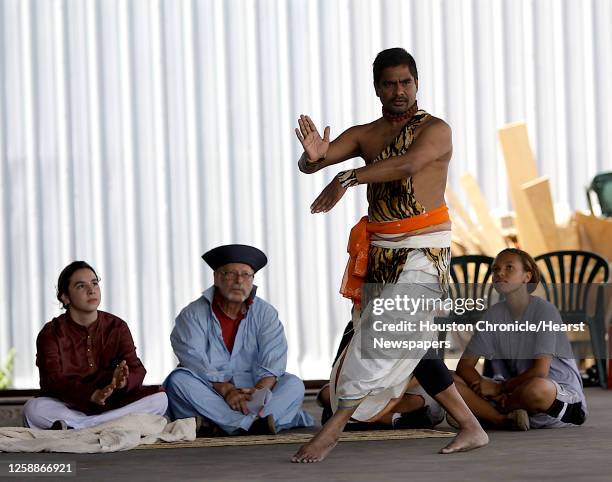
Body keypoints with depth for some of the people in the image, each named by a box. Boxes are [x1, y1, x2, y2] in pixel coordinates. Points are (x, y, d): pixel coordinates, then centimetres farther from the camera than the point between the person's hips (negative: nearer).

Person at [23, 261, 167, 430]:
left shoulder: (117, 327, 7)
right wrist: (92, 395, -35)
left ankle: (71, 427, -31)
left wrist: (123, 382, -32)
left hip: (112, 404, 3)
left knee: (159, 398, -23)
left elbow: (137, 370, -5)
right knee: (33, 409, -33)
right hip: (69, 406, -3)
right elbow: (53, 381, -17)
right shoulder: (51, 334, -2)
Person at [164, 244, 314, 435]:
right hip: (209, 392, -1)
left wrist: (260, 390, -30)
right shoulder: (193, 314, 0)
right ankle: (254, 423, -41)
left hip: (251, 389, 2)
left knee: (294, 385, -22)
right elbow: (195, 360, -14)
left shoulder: (266, 314, 6)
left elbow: (273, 362, -8)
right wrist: (226, 390, -29)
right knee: (178, 380, -30)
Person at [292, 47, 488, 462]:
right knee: (407, 342, 7)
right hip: (380, 251, 6)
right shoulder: (365, 135, 12)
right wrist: (314, 157, -25)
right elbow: (310, 164, 1)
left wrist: (348, 178, -35)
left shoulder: (435, 130, -4)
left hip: (422, 249, -6)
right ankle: (471, 427, 15)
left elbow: (407, 165, -24)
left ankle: (334, 427, -14)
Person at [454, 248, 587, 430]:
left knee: (537, 388, -43)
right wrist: (488, 389, -17)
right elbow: (465, 365, 2)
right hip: (515, 392, 5)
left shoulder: (544, 310, -12)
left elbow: (540, 371, -21)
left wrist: (499, 388, -13)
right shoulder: (494, 315, 5)